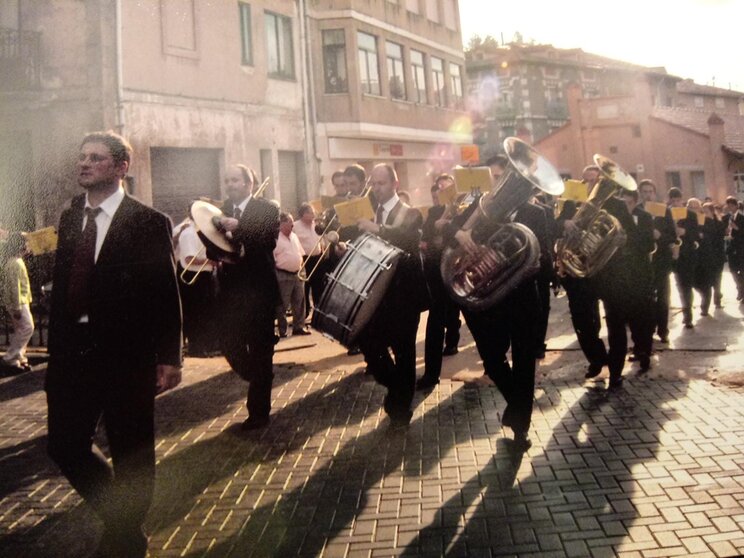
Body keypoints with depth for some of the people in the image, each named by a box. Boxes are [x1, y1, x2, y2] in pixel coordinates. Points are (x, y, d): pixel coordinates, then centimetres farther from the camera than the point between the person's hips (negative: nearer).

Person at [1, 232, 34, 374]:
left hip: (21, 301, 10)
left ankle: (19, 359, 17)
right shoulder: (14, 263, -17)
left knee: (21, 330, 12)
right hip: (18, 303, -10)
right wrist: (17, 307, -24)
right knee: (27, 328, -11)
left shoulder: (17, 261, 14)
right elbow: (14, 286, -22)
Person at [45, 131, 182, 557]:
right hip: (72, 352, 5)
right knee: (65, 446, 10)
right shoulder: (70, 218, 10)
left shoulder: (150, 223, -7)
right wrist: (57, 347, 8)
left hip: (126, 353, -5)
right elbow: (61, 286, 10)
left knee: (131, 453, 8)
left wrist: (169, 357, -9)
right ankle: (120, 517, 35)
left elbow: (167, 294, -8)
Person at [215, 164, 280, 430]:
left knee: (260, 350, 1)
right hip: (230, 289, 5)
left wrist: (237, 227, -29)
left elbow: (268, 240, -19)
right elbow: (213, 248, 6)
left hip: (258, 289, -4)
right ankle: (259, 382, 35)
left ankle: (259, 410, 14)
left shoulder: (267, 210, -2)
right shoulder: (221, 211, 11)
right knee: (230, 346, 6)